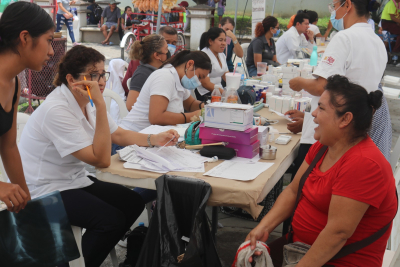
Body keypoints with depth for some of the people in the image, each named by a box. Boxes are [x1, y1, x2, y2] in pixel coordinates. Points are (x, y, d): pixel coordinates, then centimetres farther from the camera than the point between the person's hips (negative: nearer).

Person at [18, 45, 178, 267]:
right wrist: (100, 104, -33)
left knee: (134, 202, 1)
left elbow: (118, 135, 13)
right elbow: (101, 160, -30)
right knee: (111, 219, -23)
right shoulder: (57, 110, -27)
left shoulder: (86, 102, 1)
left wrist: (154, 139, -3)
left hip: (74, 179, 9)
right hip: (45, 191, -9)